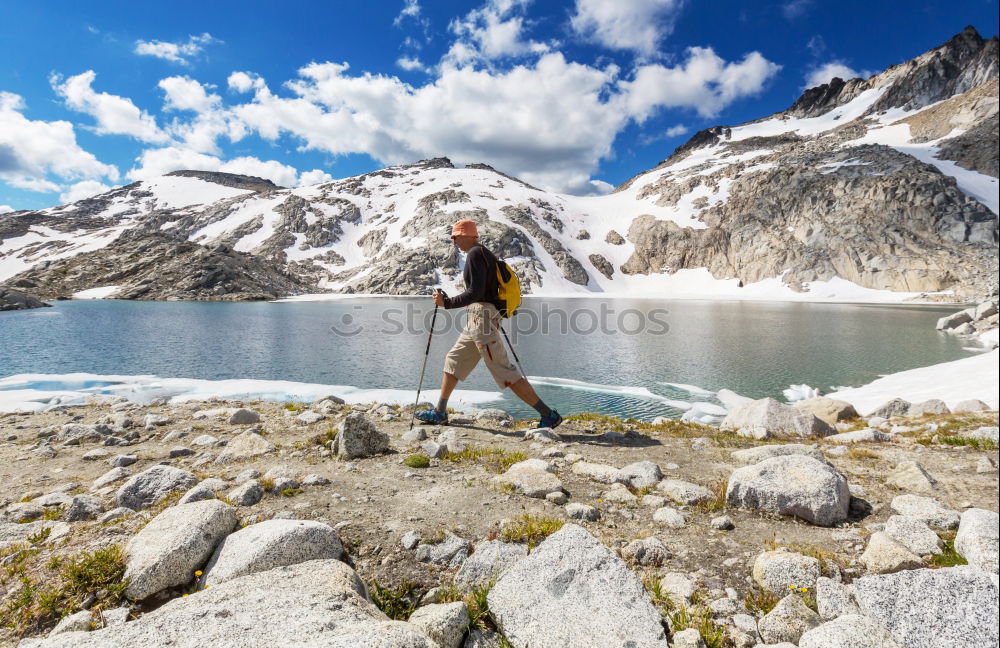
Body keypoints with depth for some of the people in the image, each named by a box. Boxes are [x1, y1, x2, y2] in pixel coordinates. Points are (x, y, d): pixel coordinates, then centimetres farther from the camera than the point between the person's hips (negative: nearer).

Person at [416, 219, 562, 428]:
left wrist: (446, 302, -14)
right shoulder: (486, 254, 19)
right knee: (453, 361, 17)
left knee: (504, 372, -9)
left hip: (482, 317, -11)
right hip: (475, 319, 11)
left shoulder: (475, 254, -11)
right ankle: (440, 413, 27)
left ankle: (548, 415, -6)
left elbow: (475, 292, -20)